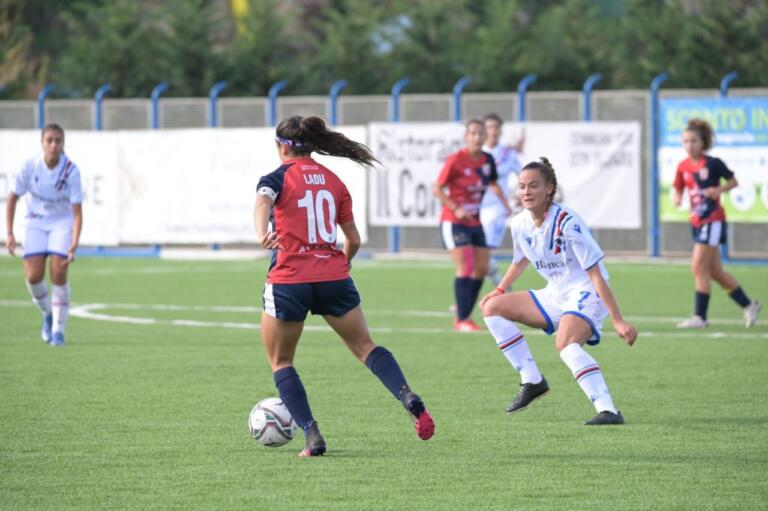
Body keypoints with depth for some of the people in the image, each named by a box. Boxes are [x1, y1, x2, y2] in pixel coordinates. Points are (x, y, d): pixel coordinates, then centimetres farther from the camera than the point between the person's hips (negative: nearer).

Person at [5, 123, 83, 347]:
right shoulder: (30, 167, -16)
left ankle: (58, 330, -2)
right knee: (33, 276, -12)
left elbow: (77, 212, -18)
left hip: (62, 221, -1)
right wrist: (10, 234, -6)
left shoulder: (71, 170, -20)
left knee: (58, 272, -16)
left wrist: (74, 245, -29)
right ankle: (48, 313, 19)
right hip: (36, 221, 1)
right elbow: (13, 198, -2)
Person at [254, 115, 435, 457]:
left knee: (280, 361, 13)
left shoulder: (278, 178, 1)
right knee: (365, 347, 14)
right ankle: (409, 399, -12)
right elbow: (353, 239, 14)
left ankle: (312, 437, 1)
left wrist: (262, 235, -42)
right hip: (333, 276, 3)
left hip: (288, 280, -3)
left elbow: (263, 202, -24)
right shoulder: (333, 181, 13)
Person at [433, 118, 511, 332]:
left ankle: (463, 314, 17)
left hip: (476, 222, 7)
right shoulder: (456, 160, -15)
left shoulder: (487, 160, 2)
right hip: (454, 222, -7)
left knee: (481, 269, 4)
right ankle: (462, 320, -10)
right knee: (465, 267, -15)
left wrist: (504, 202, 4)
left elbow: (493, 184, 20)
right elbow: (437, 189, -11)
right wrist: (456, 209, -21)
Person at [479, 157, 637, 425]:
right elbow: (521, 260, 25)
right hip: (555, 295, 9)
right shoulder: (520, 224, 0)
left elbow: (595, 275, -23)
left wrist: (617, 320, -25)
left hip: (586, 295, -9)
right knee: (492, 308, 7)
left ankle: (608, 410, -42)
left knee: (566, 343, -36)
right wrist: (500, 290, 27)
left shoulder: (567, 222, -22)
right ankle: (532, 381, 7)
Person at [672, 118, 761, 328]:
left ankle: (700, 317, -7)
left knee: (699, 268, -12)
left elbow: (733, 181, 1)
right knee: (715, 272, 11)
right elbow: (677, 190, 12)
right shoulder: (683, 167, 5)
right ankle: (749, 305, 25)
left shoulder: (713, 164, -9)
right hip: (697, 222, 7)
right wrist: (676, 198, -11)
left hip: (713, 220, -7)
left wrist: (719, 190, -17)